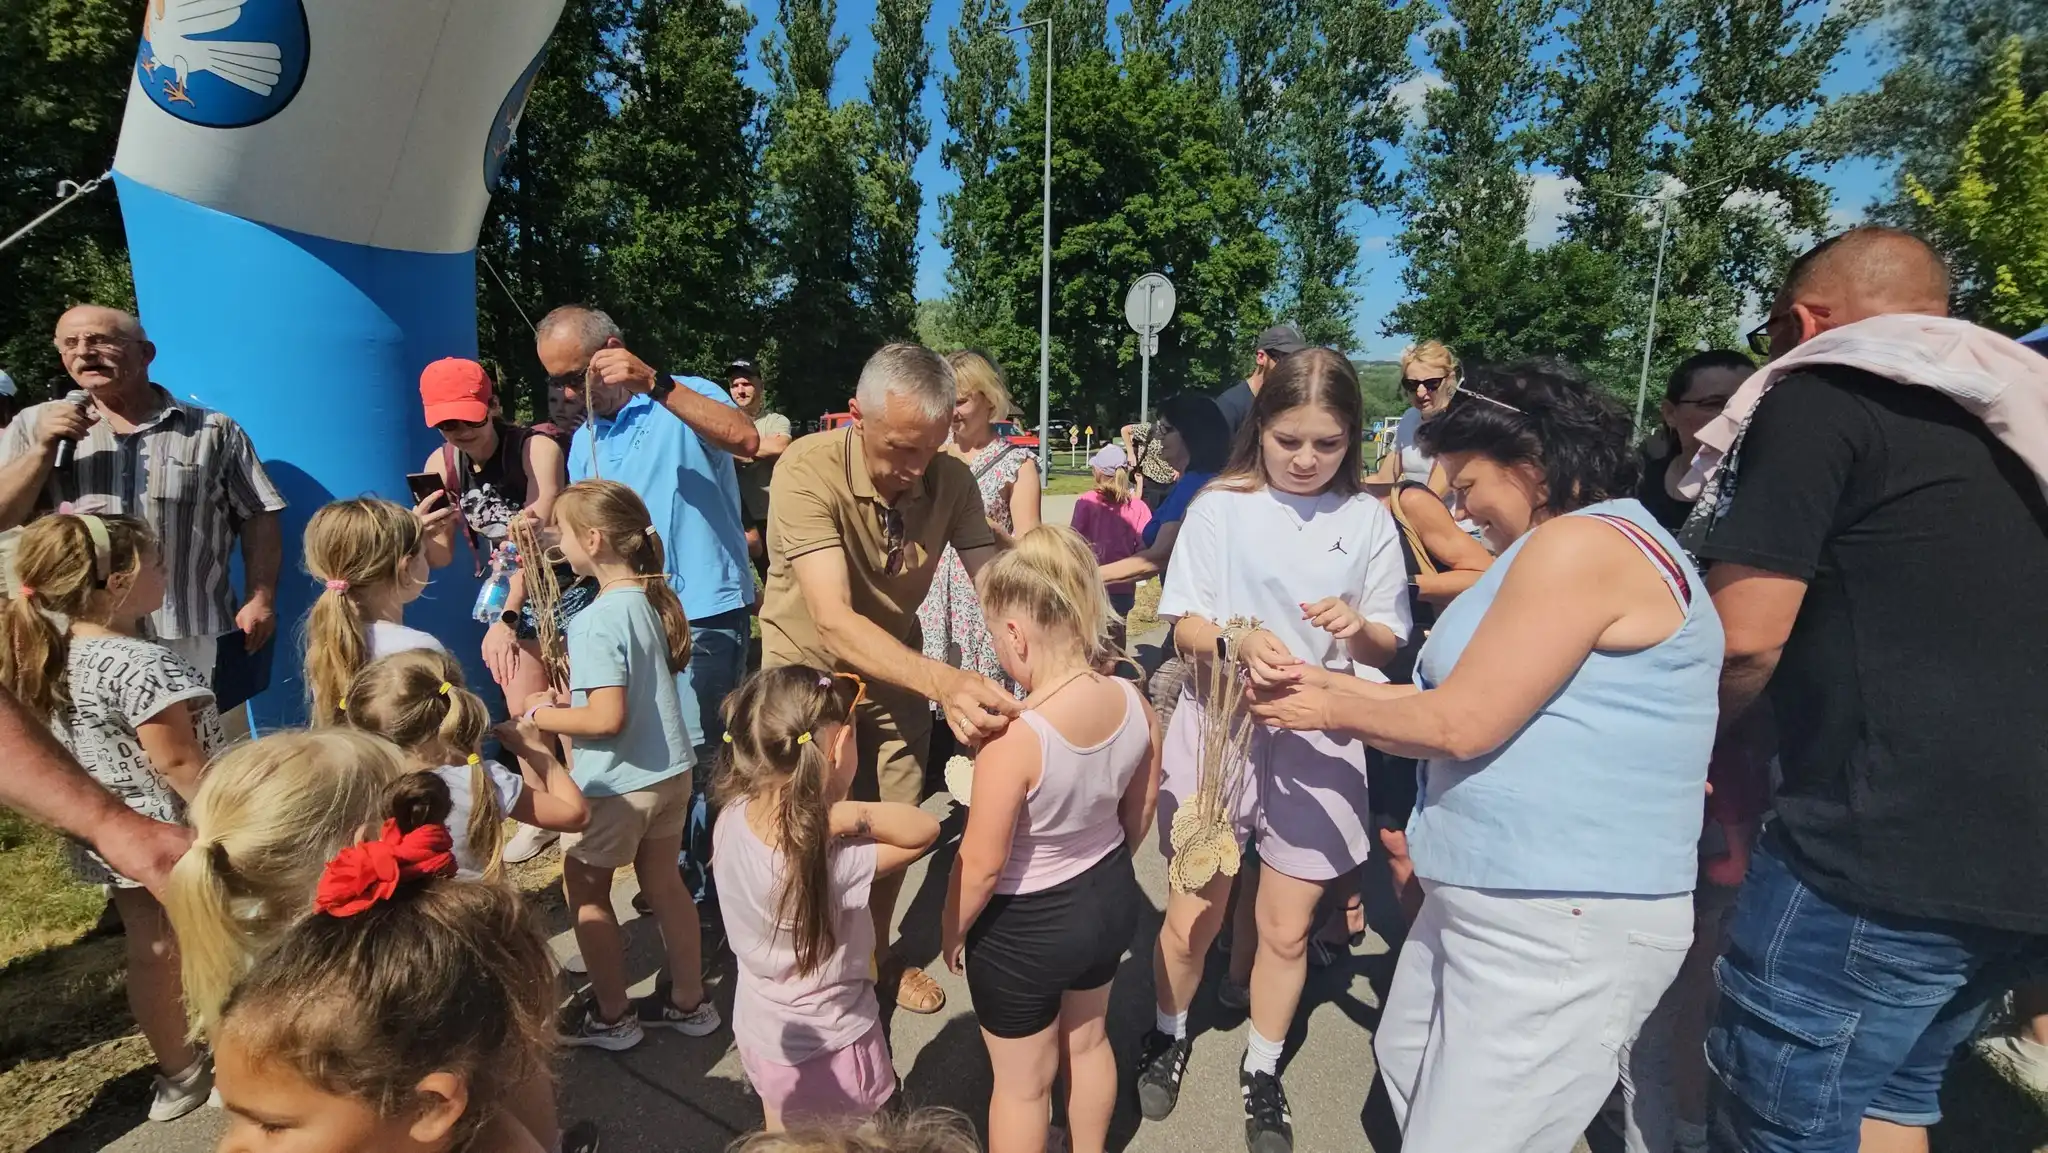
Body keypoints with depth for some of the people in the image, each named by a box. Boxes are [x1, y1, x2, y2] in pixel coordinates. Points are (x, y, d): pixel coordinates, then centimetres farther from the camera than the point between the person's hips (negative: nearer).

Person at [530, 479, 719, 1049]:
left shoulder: (596, 620, -24)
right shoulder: (653, 598, 0)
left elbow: (607, 719, -29)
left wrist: (541, 716, -14)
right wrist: (570, 698, 13)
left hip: (617, 783, -7)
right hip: (670, 769, 8)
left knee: (585, 892, 14)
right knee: (663, 882, 19)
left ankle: (611, 1015, 28)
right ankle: (688, 1000, 31)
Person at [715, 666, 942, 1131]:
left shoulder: (731, 818, -20)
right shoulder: (833, 864, -37)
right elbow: (926, 829, -27)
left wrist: (829, 813, -20)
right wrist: (852, 813, -37)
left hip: (762, 1034, 5)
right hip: (828, 1049, -5)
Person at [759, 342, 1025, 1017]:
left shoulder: (951, 480, -19)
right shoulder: (809, 470, -32)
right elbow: (832, 622, -41)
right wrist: (941, 681, -57)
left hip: (894, 666, 4)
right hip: (808, 668, -3)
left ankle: (876, 954, 39)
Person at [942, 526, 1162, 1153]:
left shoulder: (1013, 739, -35)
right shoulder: (1134, 702, -16)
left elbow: (982, 865, -24)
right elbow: (1142, 807, 1)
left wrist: (951, 934, -5)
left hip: (1026, 929, -6)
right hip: (1110, 897, 7)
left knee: (1022, 1083, 20)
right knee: (1088, 1040, 32)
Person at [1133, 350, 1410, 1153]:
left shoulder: (1366, 519, -1)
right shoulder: (1219, 508, -5)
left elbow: (1388, 646, 3)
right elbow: (1186, 629, -6)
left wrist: (1359, 629, -20)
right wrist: (1241, 641, -28)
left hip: (1317, 739, 1)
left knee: (1286, 930, 12)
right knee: (1193, 916, 11)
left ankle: (1261, 1074, 38)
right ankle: (1168, 1036, 41)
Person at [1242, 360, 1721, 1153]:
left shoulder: (1582, 543, -19)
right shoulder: (1583, 546, 15)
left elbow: (1460, 725, -20)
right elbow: (1469, 702, 13)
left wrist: (1331, 712, -5)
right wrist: (1328, 684, 9)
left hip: (1562, 920, -11)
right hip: (1492, 898, 11)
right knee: (1408, 1068, 24)